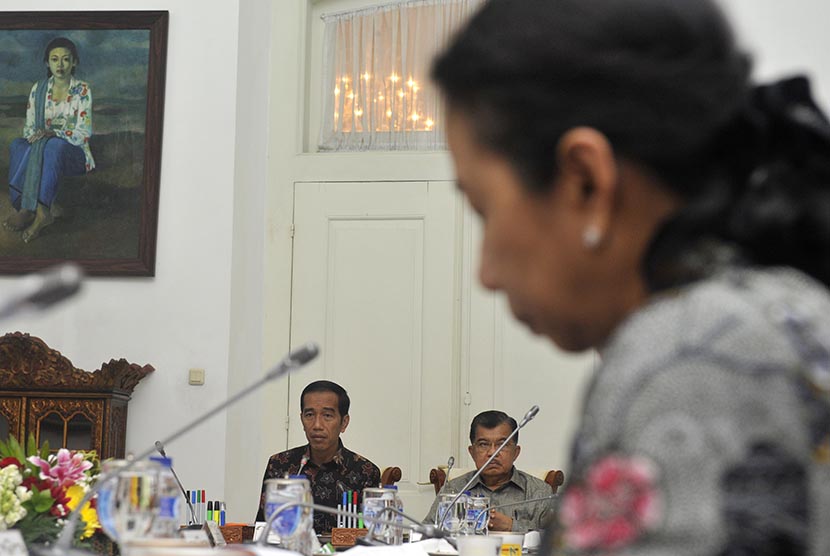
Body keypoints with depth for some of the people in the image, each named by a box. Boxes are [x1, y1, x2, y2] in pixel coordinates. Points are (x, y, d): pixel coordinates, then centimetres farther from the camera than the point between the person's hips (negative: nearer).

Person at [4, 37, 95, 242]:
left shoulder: (82, 90, -3)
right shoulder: (38, 89, 8)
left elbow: (83, 133, -10)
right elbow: (29, 127, 8)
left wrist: (54, 134, -27)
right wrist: (34, 136, -17)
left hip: (73, 154, -3)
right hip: (42, 149, 4)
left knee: (53, 146, -40)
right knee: (17, 145, -31)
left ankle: (29, 209, -42)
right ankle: (41, 210, -42)